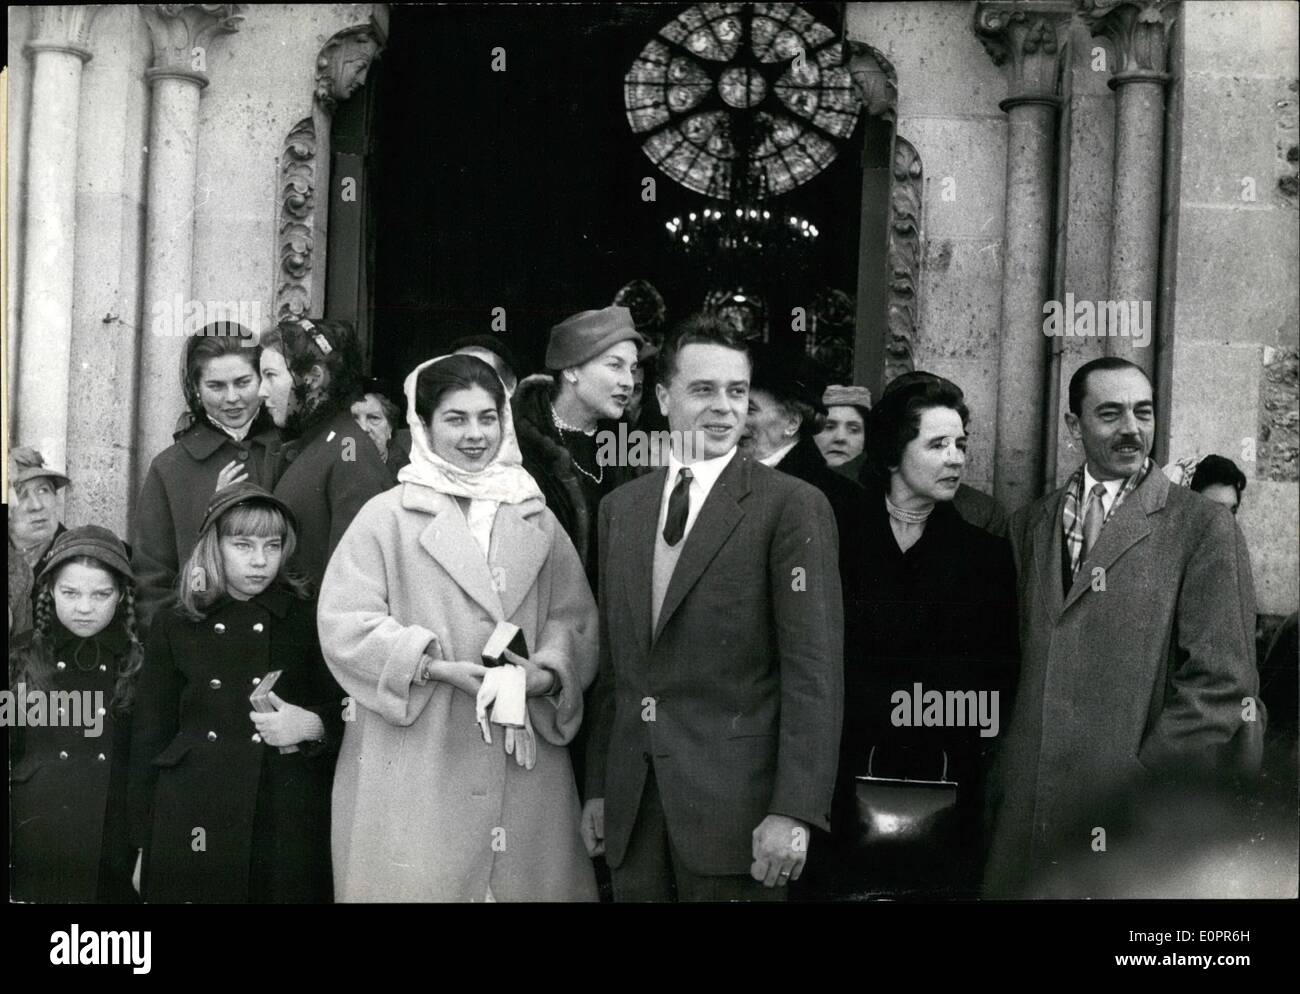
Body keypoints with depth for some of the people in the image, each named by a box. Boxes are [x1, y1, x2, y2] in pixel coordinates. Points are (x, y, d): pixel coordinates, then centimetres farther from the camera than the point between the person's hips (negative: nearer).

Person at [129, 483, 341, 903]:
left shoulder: (308, 621, 6)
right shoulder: (175, 627, 7)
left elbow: (346, 718, 9)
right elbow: (150, 738, 9)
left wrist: (311, 727, -13)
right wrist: (144, 841, 6)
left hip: (285, 823, 0)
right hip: (193, 827, 0)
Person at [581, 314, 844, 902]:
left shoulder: (792, 506, -6)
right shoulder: (621, 507, 11)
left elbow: (814, 671, -11)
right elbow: (611, 662, 14)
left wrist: (793, 810, -16)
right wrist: (598, 786, 11)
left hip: (734, 804, -5)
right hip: (631, 804, 5)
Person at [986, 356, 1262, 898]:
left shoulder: (1203, 527, -4)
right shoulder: (1030, 523, 11)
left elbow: (1222, 685, -8)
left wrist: (1140, 787, -11)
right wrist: (1007, 780, 3)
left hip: (1137, 823, -4)